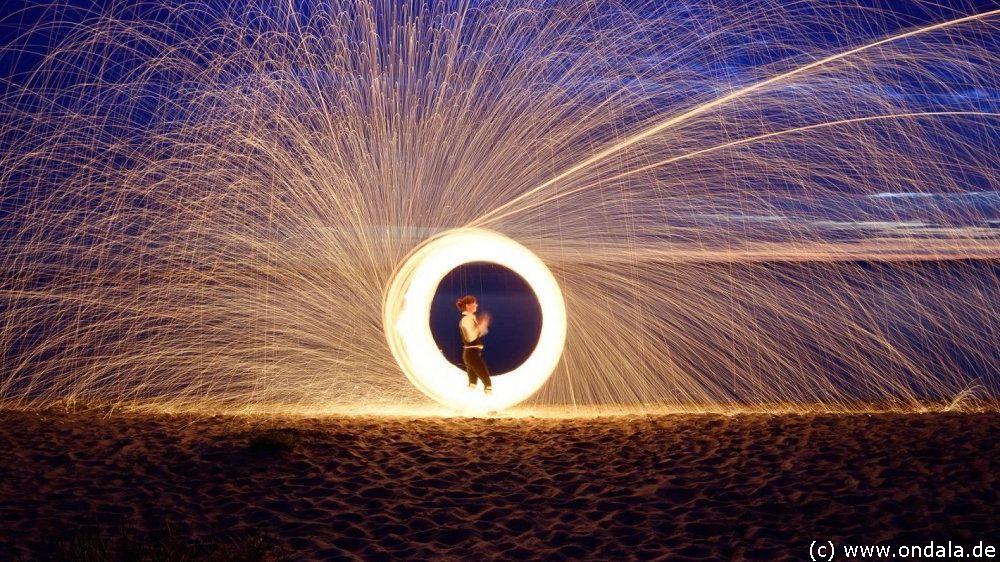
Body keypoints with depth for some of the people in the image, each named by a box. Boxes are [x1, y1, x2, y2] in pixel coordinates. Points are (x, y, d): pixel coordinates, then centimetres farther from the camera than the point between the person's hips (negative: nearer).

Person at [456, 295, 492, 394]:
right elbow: (471, 337, -24)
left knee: (473, 381, 13)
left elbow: (478, 334, 20)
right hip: (472, 353, -10)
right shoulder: (467, 319, -14)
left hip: (470, 353, 10)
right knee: (486, 378, -10)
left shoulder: (470, 318, 15)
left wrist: (482, 325, 6)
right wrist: (482, 325, -20)